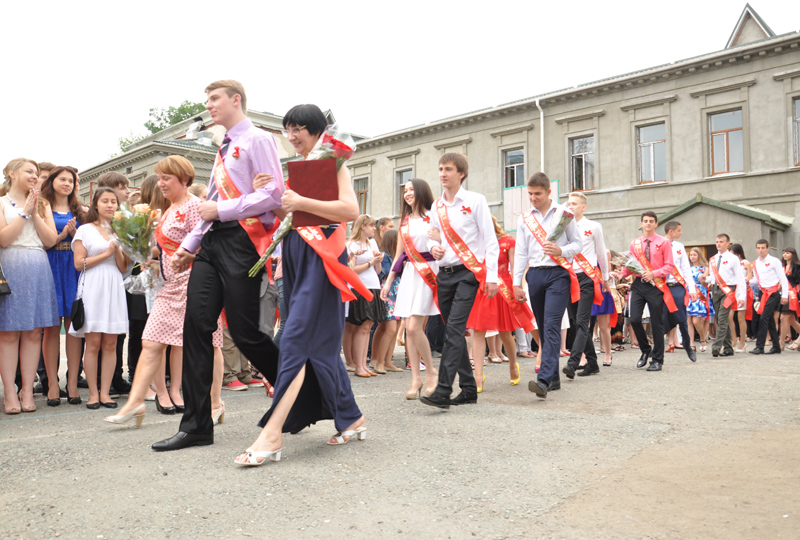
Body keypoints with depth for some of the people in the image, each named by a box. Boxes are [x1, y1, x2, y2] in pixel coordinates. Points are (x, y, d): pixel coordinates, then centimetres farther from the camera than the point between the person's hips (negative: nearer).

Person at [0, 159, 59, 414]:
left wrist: (35, 213, -1)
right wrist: (24, 212, -5)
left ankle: (27, 390, 8)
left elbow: (51, 240, 8)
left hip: (38, 270, 4)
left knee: (33, 332, 2)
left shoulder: (42, 204, 19)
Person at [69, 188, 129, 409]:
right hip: (93, 288, -3)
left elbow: (123, 268, 14)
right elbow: (79, 263, -3)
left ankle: (105, 392, 5)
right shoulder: (85, 230, 6)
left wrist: (118, 250, -3)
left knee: (110, 344, 0)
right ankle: (93, 393, 2)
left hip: (114, 288, 4)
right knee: (93, 343, -5)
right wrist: (107, 253, -5)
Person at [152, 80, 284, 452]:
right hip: (213, 241, 8)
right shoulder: (223, 149, 24)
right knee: (196, 324, -1)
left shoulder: (257, 140, -1)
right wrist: (189, 244, 18)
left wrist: (221, 211, -12)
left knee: (244, 332, -6)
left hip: (241, 240, -8)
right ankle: (196, 426, 4)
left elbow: (274, 195, -14)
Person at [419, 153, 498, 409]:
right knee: (454, 332, 8)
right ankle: (468, 389, 18)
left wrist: (492, 276, -12)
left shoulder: (475, 200, -2)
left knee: (454, 329, -17)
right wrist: (433, 247, -1)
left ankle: (443, 392, -19)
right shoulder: (436, 206, 13)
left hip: (468, 272, -6)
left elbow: (490, 240, -4)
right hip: (444, 274, 6)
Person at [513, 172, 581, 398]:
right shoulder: (524, 219, 13)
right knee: (542, 328, 6)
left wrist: (561, 250, -14)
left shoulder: (563, 213, 5)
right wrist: (517, 282, 9)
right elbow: (520, 252, 14)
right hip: (534, 275, 4)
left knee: (552, 325, -16)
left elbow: (577, 243, 8)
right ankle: (553, 378, 15)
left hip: (558, 273, -4)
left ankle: (544, 379, -23)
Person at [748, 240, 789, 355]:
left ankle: (759, 346, -15)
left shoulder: (774, 261, -4)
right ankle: (776, 347, 17)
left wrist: (784, 295, -10)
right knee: (770, 320, 9)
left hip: (774, 292, -6)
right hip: (765, 293, 6)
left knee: (764, 318, -15)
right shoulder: (755, 264, 12)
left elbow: (783, 279, -4)